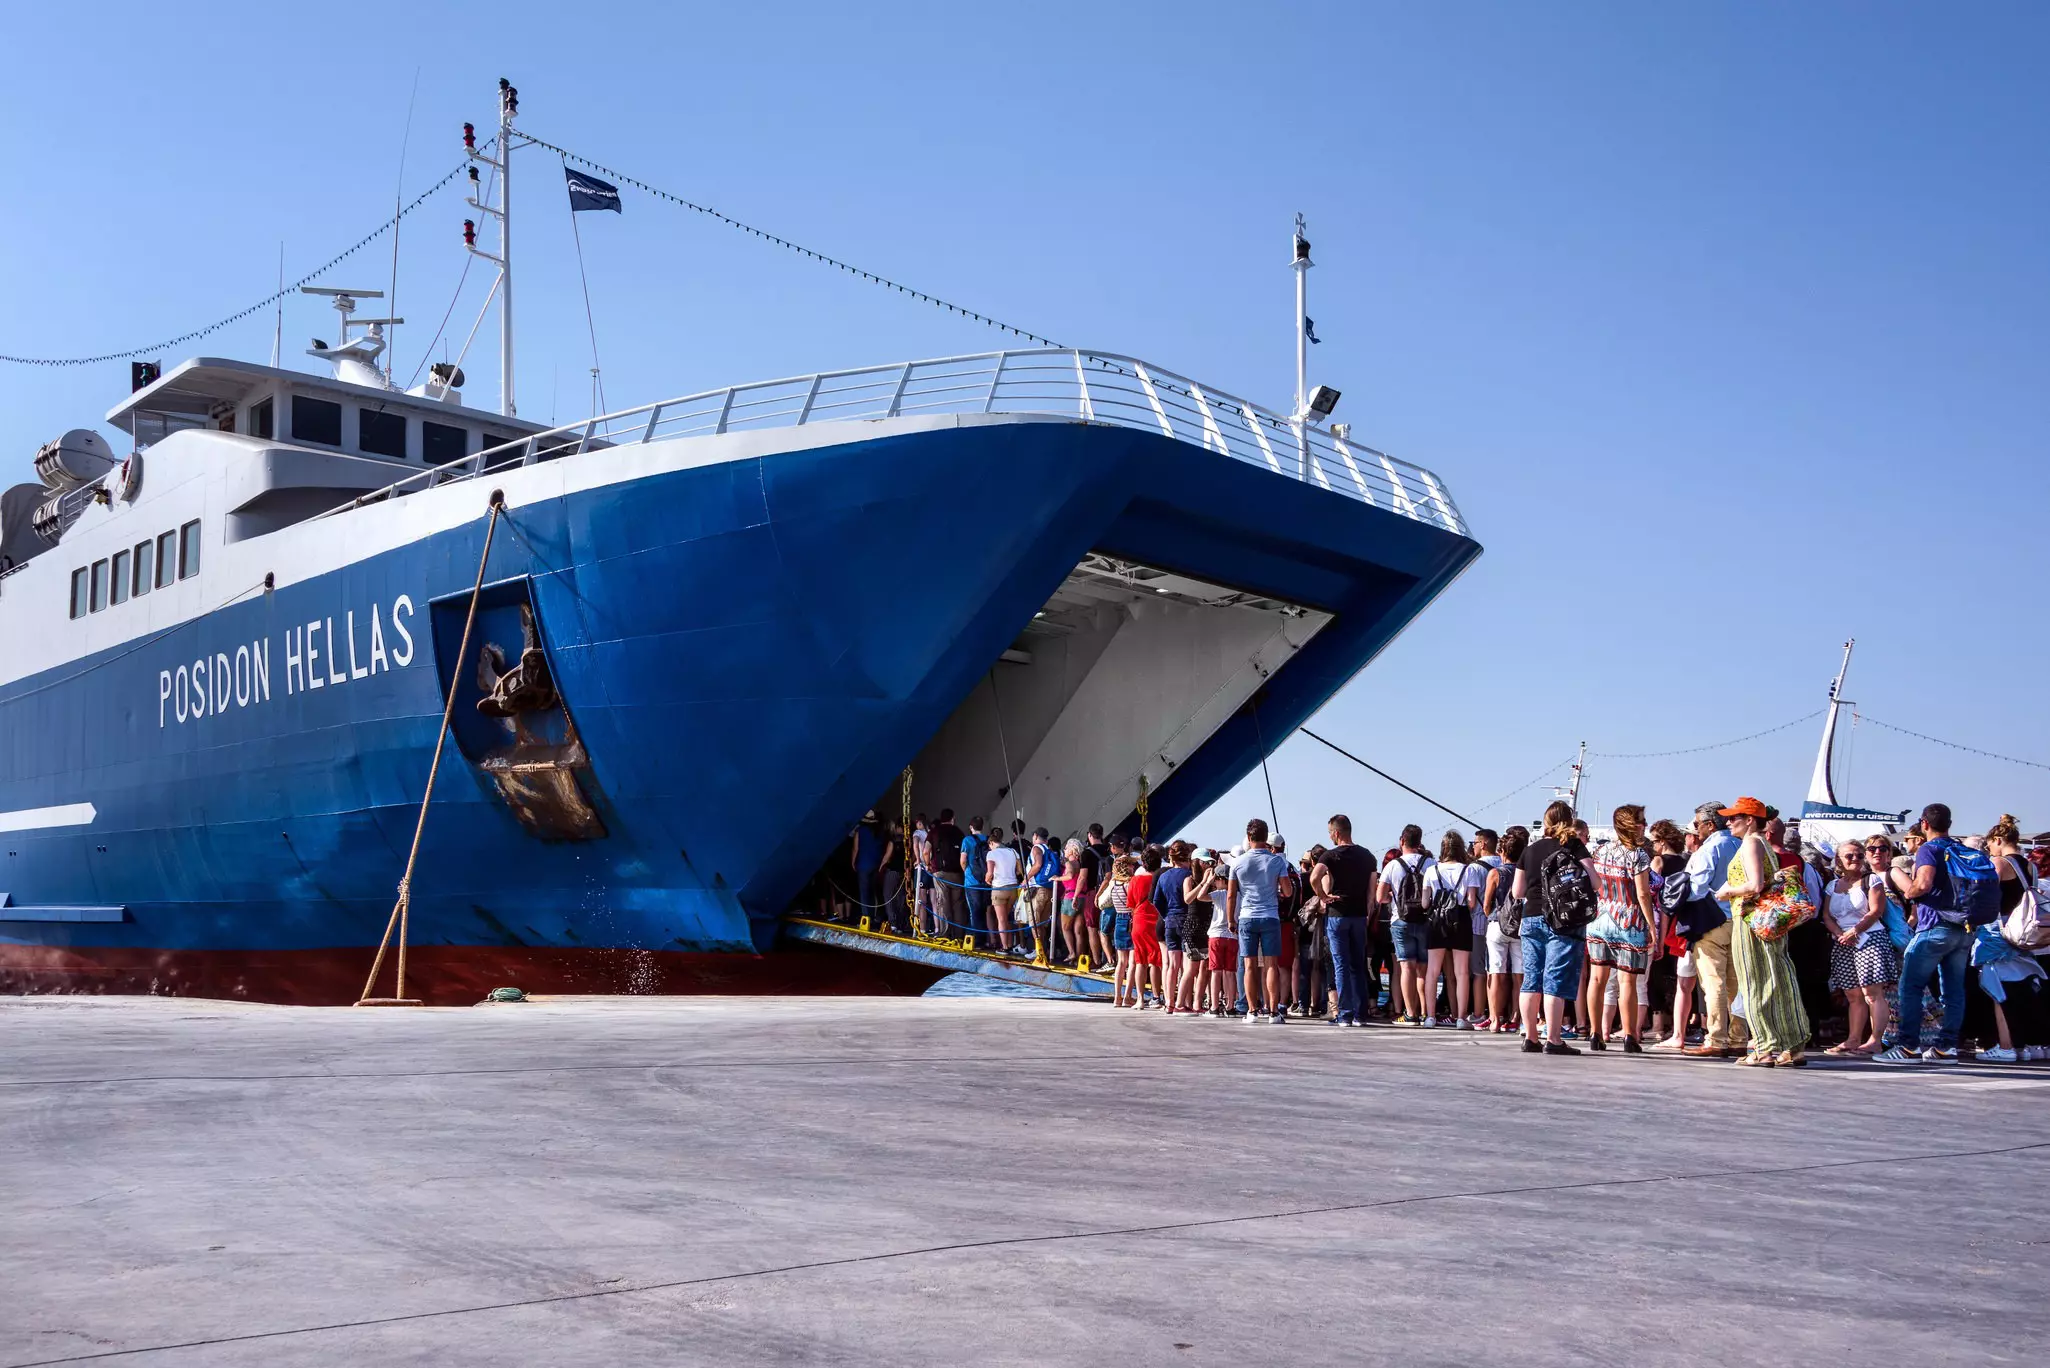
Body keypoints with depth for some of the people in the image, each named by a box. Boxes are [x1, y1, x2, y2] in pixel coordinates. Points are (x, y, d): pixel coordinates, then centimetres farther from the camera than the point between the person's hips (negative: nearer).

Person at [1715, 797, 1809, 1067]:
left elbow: (1755, 886, -21)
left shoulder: (1750, 843, -11)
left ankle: (1766, 1049, -4)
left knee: (1756, 985, -5)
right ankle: (1793, 1047, 10)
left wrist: (1728, 891, -6)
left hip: (1751, 920, -9)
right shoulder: (1764, 845, 19)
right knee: (1779, 983, 9)